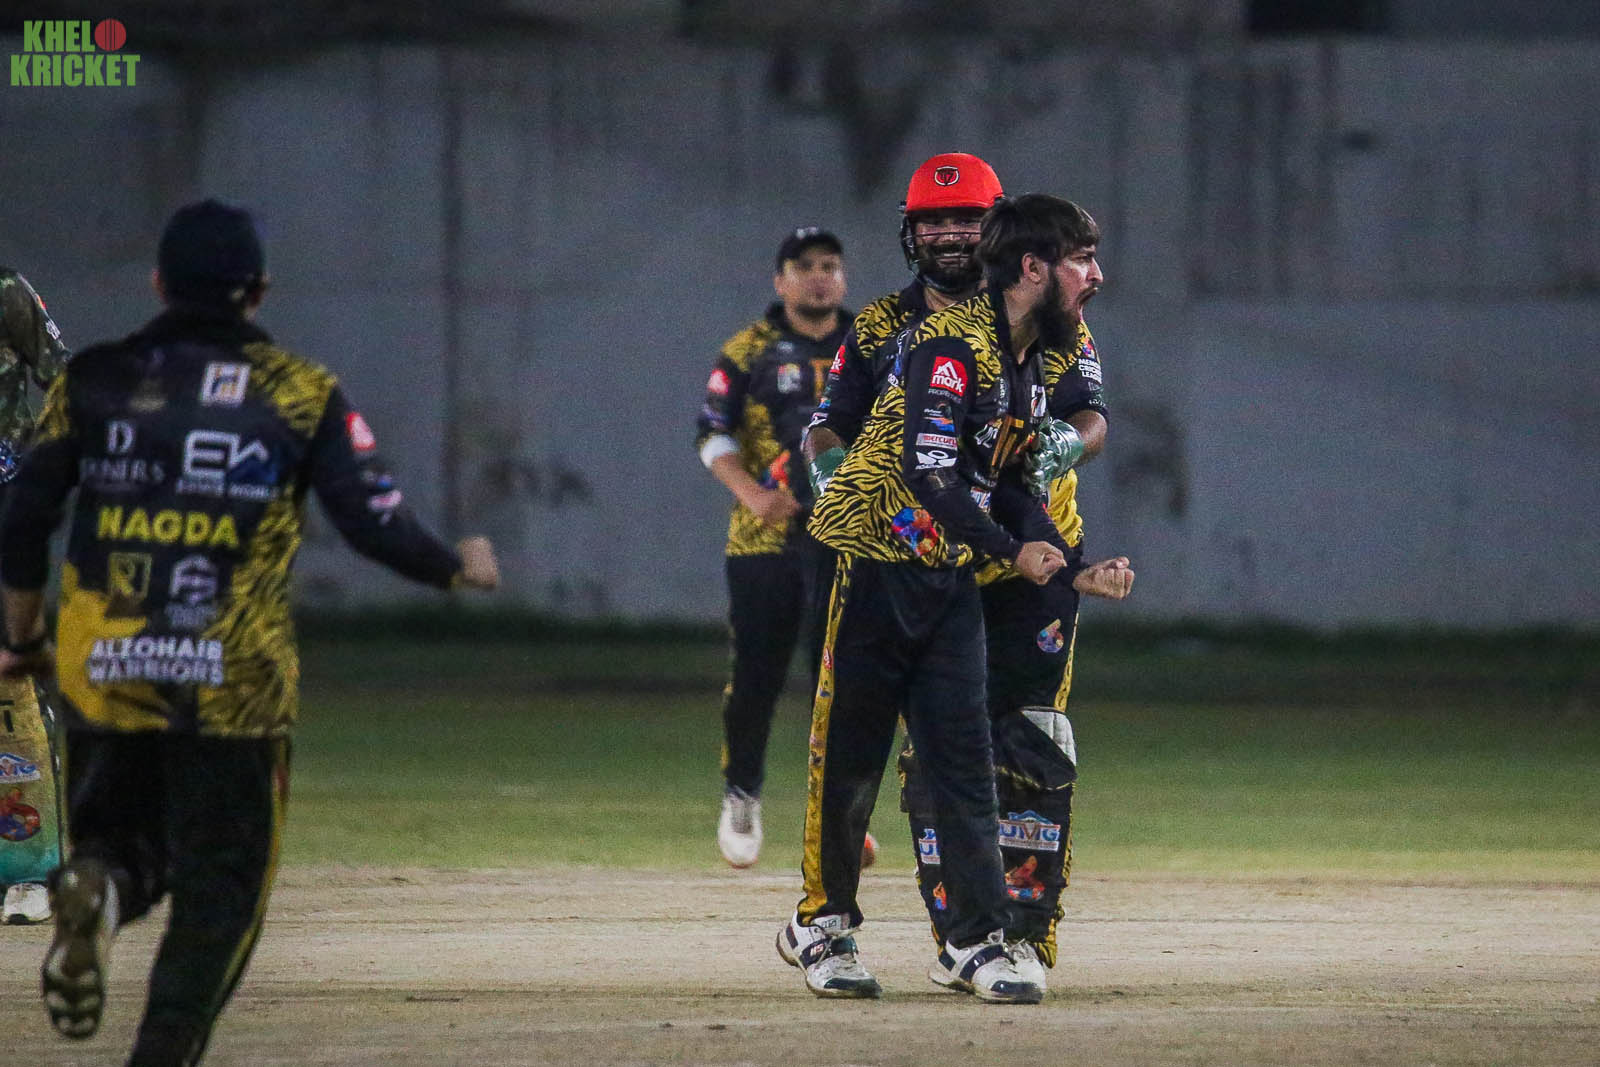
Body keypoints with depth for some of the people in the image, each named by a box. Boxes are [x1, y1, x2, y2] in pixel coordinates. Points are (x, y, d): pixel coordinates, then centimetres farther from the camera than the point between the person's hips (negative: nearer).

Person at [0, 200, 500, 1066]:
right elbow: (376, 524, -1)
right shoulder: (301, 394, 2)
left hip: (102, 671, 2)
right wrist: (459, 567, 18)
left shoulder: (92, 381, 5)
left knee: (124, 840, 19)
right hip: (234, 689, -2)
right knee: (218, 892, 6)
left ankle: (94, 887, -17)